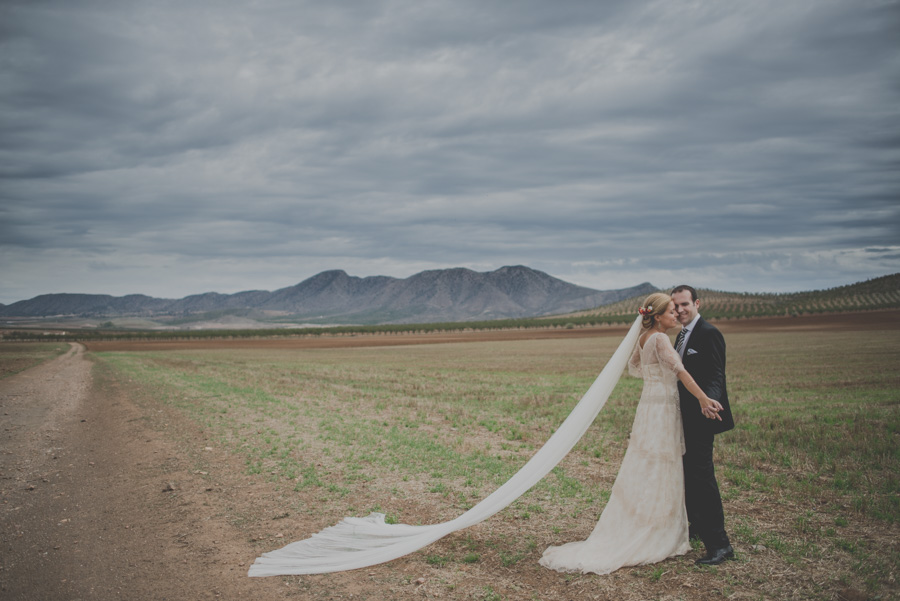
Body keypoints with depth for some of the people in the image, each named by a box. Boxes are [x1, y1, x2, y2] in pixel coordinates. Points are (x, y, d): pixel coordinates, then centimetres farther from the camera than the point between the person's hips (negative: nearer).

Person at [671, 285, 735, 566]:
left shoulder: (709, 334, -15)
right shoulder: (682, 335, 15)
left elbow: (716, 376, -23)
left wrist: (709, 401, -40)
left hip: (701, 416, -10)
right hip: (685, 416, 10)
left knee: (702, 475, -10)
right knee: (688, 474, 18)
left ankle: (719, 543, -6)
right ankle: (696, 526, 34)